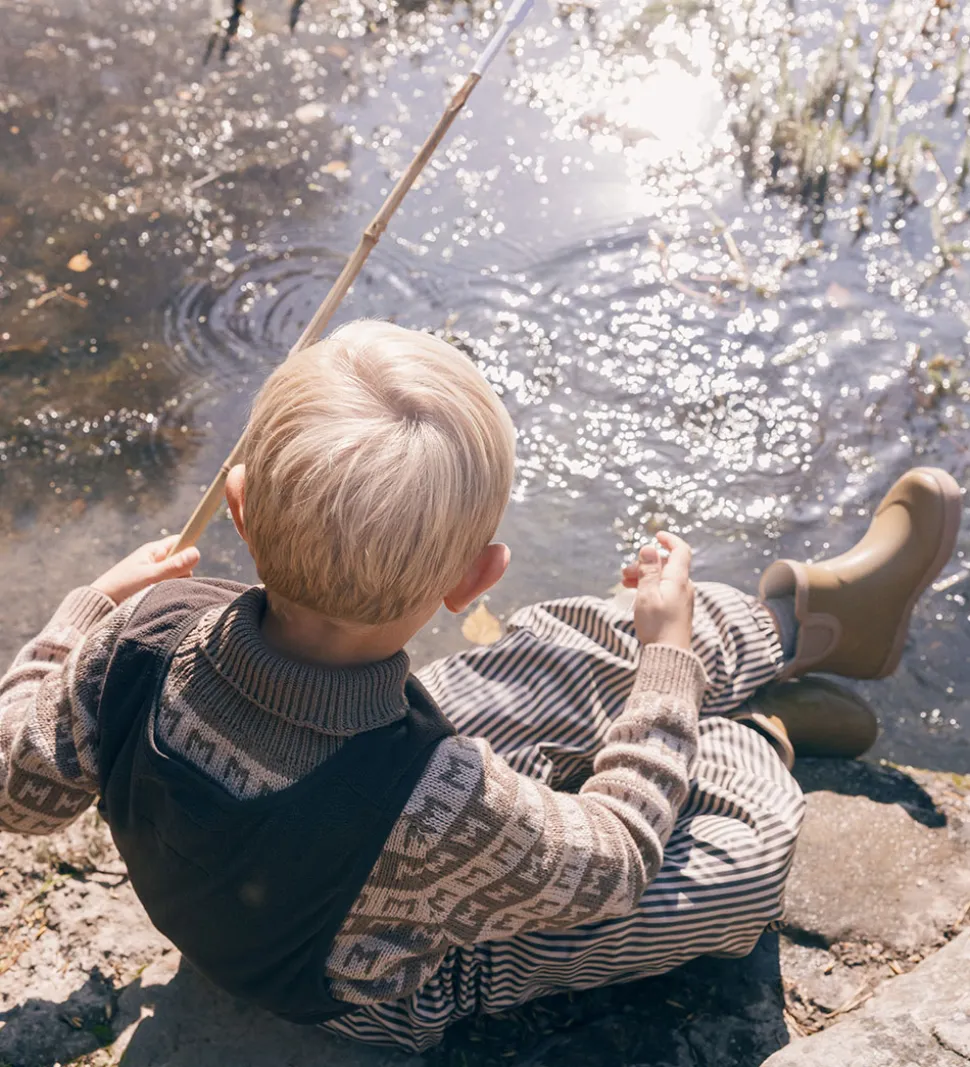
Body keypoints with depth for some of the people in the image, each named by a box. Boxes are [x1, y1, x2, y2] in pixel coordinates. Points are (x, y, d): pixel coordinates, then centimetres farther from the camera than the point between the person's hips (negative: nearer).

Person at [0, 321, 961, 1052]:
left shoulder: (149, 632, -32)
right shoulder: (443, 808, -46)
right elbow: (610, 859, -22)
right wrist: (668, 653, -12)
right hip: (392, 995, -5)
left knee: (580, 651, 3)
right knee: (752, 848, -6)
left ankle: (812, 613, 23)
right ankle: (757, 730, 29)